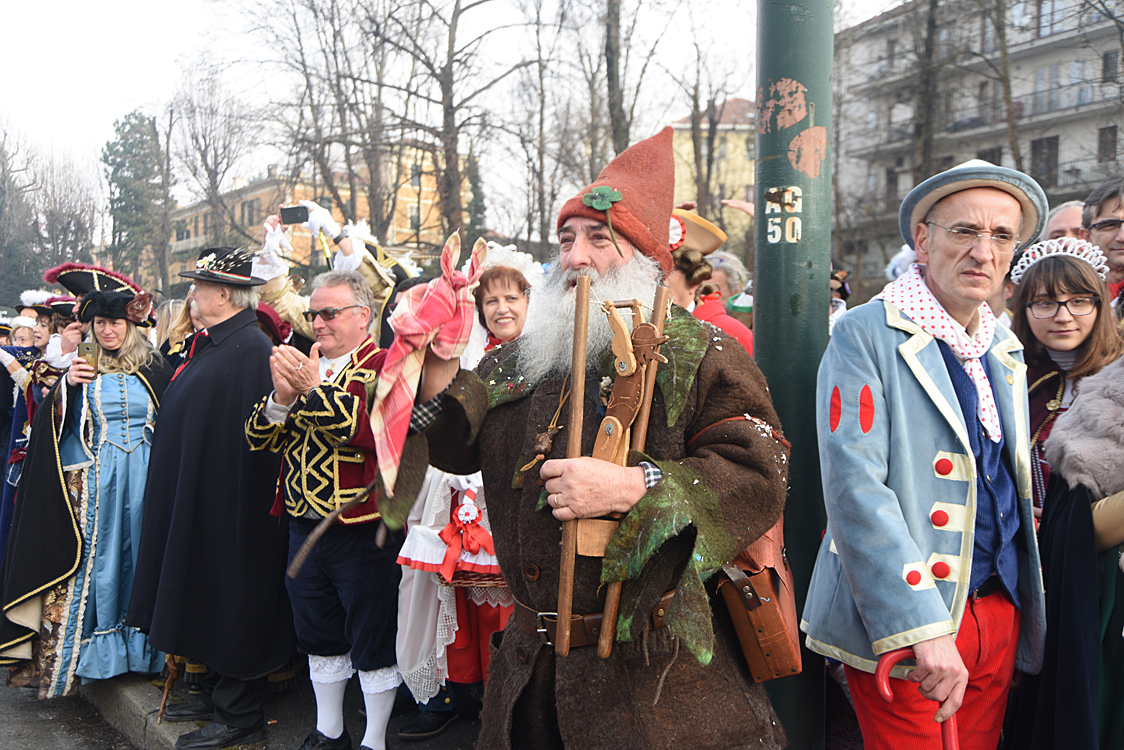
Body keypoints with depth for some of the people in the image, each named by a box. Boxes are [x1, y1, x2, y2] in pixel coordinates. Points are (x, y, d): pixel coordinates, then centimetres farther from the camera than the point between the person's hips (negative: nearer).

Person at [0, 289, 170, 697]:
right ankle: (65, 659, 7)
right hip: (92, 482, -1)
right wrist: (66, 386, -14)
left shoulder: (155, 371, 8)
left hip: (145, 480, 1)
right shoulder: (82, 371, 7)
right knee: (87, 561, -2)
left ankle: (139, 647, 15)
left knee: (140, 560, 4)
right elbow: (52, 429, 1)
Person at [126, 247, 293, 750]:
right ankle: (217, 695, 32)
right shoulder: (209, 344, 11)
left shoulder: (251, 349, -20)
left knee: (230, 600, 1)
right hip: (199, 497, 10)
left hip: (230, 501, -10)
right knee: (209, 597, 18)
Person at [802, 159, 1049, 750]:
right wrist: (923, 628, -26)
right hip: (901, 628, -7)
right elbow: (856, 488, -21)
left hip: (1000, 611, 7)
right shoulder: (865, 336, -12)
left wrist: (1017, 616, 15)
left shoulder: (1005, 350, 12)